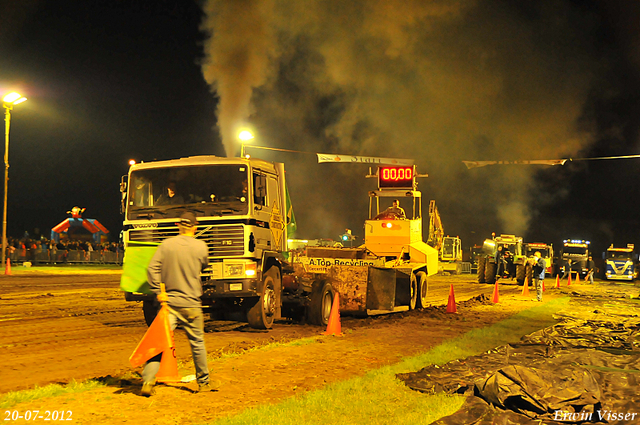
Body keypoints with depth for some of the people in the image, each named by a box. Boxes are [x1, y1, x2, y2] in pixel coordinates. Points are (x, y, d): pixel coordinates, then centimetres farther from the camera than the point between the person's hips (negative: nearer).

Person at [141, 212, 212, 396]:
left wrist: (158, 291, -4)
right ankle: (203, 382, 24)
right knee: (197, 343, 13)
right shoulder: (201, 247, -2)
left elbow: (152, 268, -7)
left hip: (169, 301, 1)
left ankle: (147, 381, -12)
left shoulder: (166, 244, -1)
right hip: (191, 304, -1)